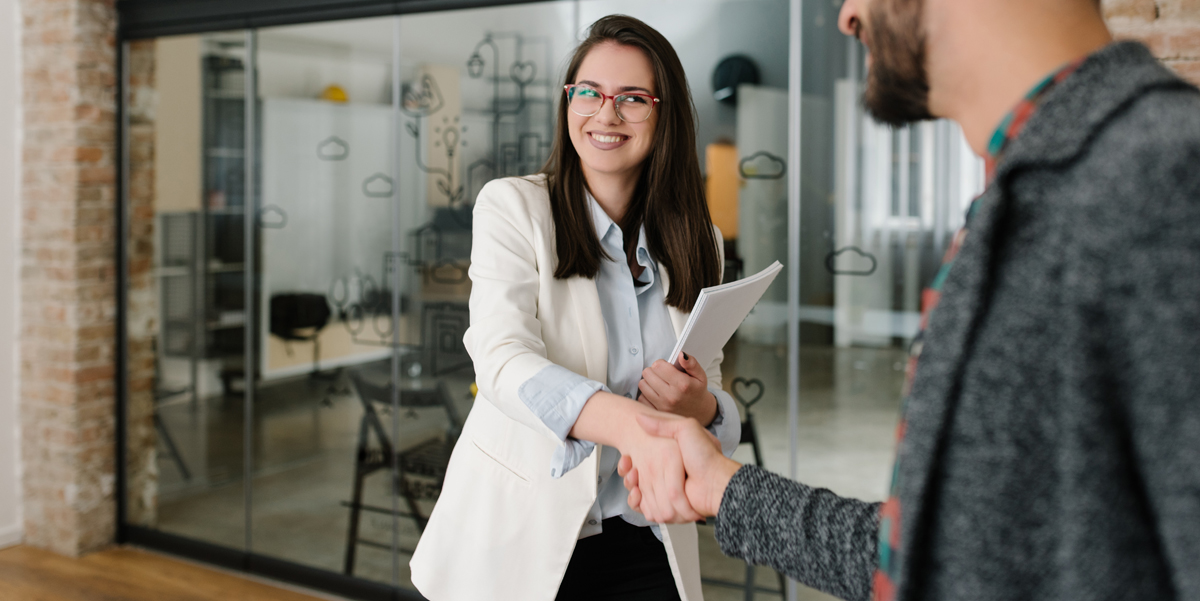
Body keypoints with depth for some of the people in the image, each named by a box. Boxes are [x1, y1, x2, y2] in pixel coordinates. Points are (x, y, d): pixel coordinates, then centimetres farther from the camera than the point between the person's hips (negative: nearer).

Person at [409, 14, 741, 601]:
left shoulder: (697, 241, 5)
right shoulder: (512, 207, -7)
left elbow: (719, 410, 7)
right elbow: (503, 362, -23)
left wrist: (700, 407, -18)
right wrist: (633, 426, -41)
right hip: (523, 540, -3)